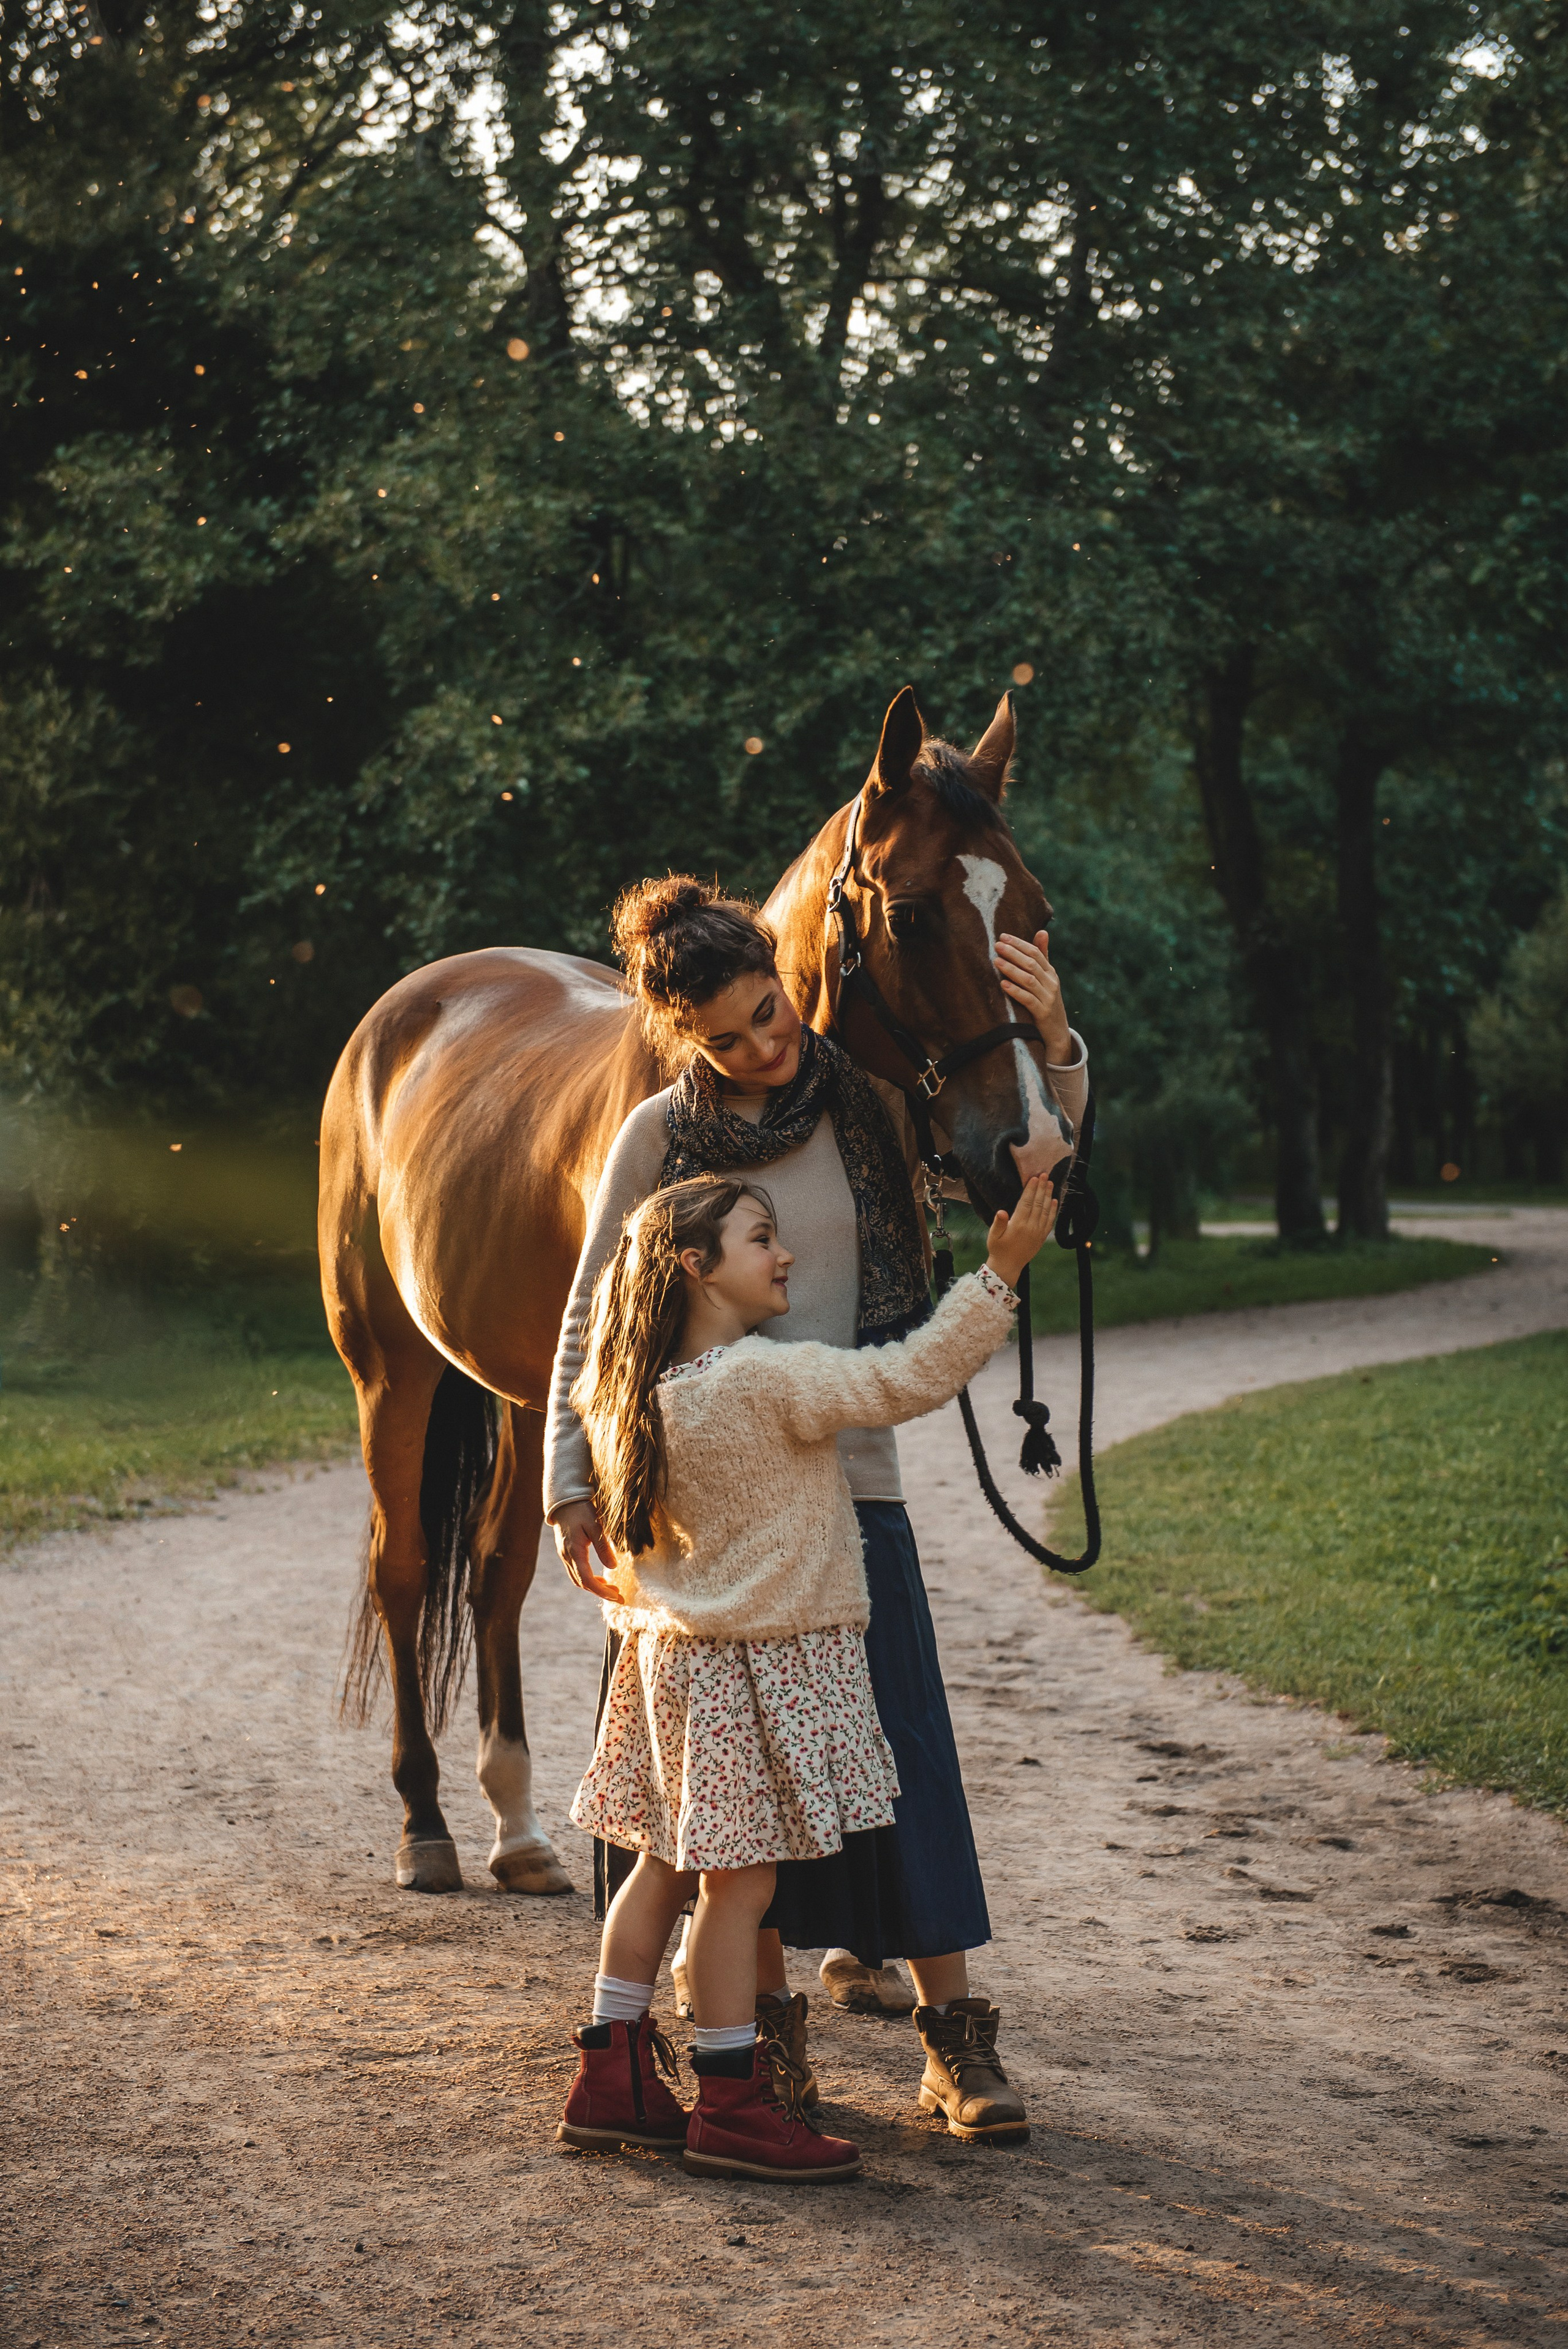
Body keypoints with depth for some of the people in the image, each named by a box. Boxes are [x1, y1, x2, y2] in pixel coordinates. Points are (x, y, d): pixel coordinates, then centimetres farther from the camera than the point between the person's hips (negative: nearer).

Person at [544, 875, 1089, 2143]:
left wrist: (1052, 1032, -21)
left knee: (904, 1746, -2)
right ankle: (771, 2017, 20)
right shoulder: (659, 1137, -3)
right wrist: (573, 1488, -2)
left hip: (848, 1477, 1)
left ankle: (955, 2035, 4)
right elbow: (592, 1327, 2)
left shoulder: (868, 1102, -1)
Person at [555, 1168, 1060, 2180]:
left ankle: (612, 2077, 21)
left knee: (668, 1863, 15)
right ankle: (733, 2106, 6)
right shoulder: (768, 1378, -21)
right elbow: (908, 1379, -23)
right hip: (758, 1669, -9)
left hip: (677, 1654, 9)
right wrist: (1001, 1271, -23)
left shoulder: (649, 1394, 5)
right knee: (739, 1880, -2)